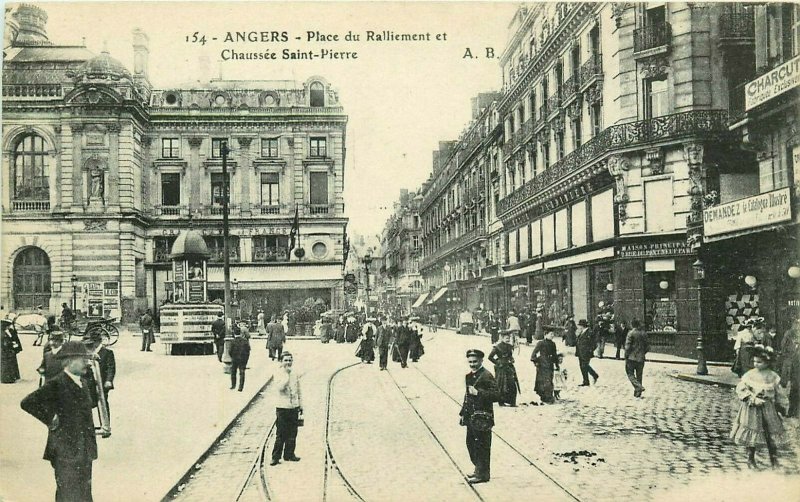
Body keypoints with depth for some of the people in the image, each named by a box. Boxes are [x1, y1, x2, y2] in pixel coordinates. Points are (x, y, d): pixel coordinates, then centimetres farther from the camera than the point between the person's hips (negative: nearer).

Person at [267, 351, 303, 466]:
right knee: (280, 434, -3)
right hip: (282, 408, -5)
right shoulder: (278, 373, -6)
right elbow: (280, 387, -23)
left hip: (294, 407, 5)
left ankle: (289, 454, 20)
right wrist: (287, 373, -21)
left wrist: (301, 405, 16)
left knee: (292, 433, 9)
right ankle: (276, 456, 4)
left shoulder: (294, 374, 9)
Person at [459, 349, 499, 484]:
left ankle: (483, 474, 8)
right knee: (471, 444, 16)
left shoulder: (487, 376, -13)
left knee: (482, 446, -2)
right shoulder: (469, 376, 14)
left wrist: (478, 393, -25)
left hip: (482, 418, -9)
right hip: (471, 417, 9)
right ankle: (479, 470, 30)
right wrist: (463, 413, 17)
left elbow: (496, 395, -20)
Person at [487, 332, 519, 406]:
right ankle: (501, 402, 9)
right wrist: (497, 363, -7)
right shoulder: (497, 347, -10)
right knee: (502, 386, -1)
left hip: (510, 367, 6)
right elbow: (490, 357, -7)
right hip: (501, 369, -6)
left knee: (513, 385, 2)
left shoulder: (510, 347, 9)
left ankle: (512, 402, 9)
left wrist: (511, 360, 5)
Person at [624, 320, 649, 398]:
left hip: (632, 358, -5)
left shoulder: (631, 333, -11)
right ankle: (638, 393, 14)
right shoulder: (644, 334, 6)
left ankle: (639, 387, -17)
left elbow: (627, 346, -14)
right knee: (639, 376, 12)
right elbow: (647, 347, 9)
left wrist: (626, 357, -4)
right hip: (641, 358, 5)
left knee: (630, 374, 4)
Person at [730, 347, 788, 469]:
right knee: (751, 435, 2)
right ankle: (750, 460, 14)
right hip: (752, 409, -2)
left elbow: (778, 393, 9)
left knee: (772, 435, 4)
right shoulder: (749, 375, -5)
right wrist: (753, 399, -17)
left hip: (768, 408, 2)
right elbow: (740, 389, -8)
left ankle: (774, 460, 17)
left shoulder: (773, 376, 1)